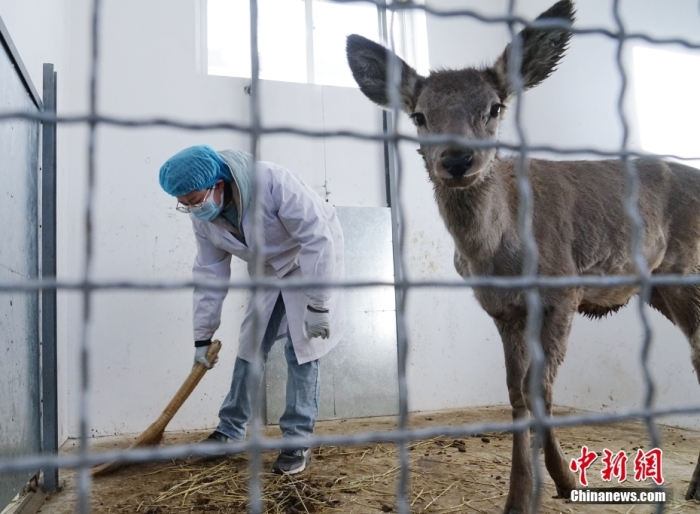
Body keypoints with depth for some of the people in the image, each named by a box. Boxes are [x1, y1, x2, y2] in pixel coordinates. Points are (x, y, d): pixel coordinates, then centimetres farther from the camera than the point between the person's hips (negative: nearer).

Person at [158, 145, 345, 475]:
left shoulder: (274, 183, -35)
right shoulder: (202, 217, -14)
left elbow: (318, 240, -31)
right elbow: (209, 273, -4)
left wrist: (317, 305, -29)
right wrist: (203, 336, -1)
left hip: (311, 263, -6)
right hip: (269, 271, 6)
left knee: (301, 350, -8)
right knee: (250, 346, 6)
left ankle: (298, 442, 3)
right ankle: (230, 429, 21)